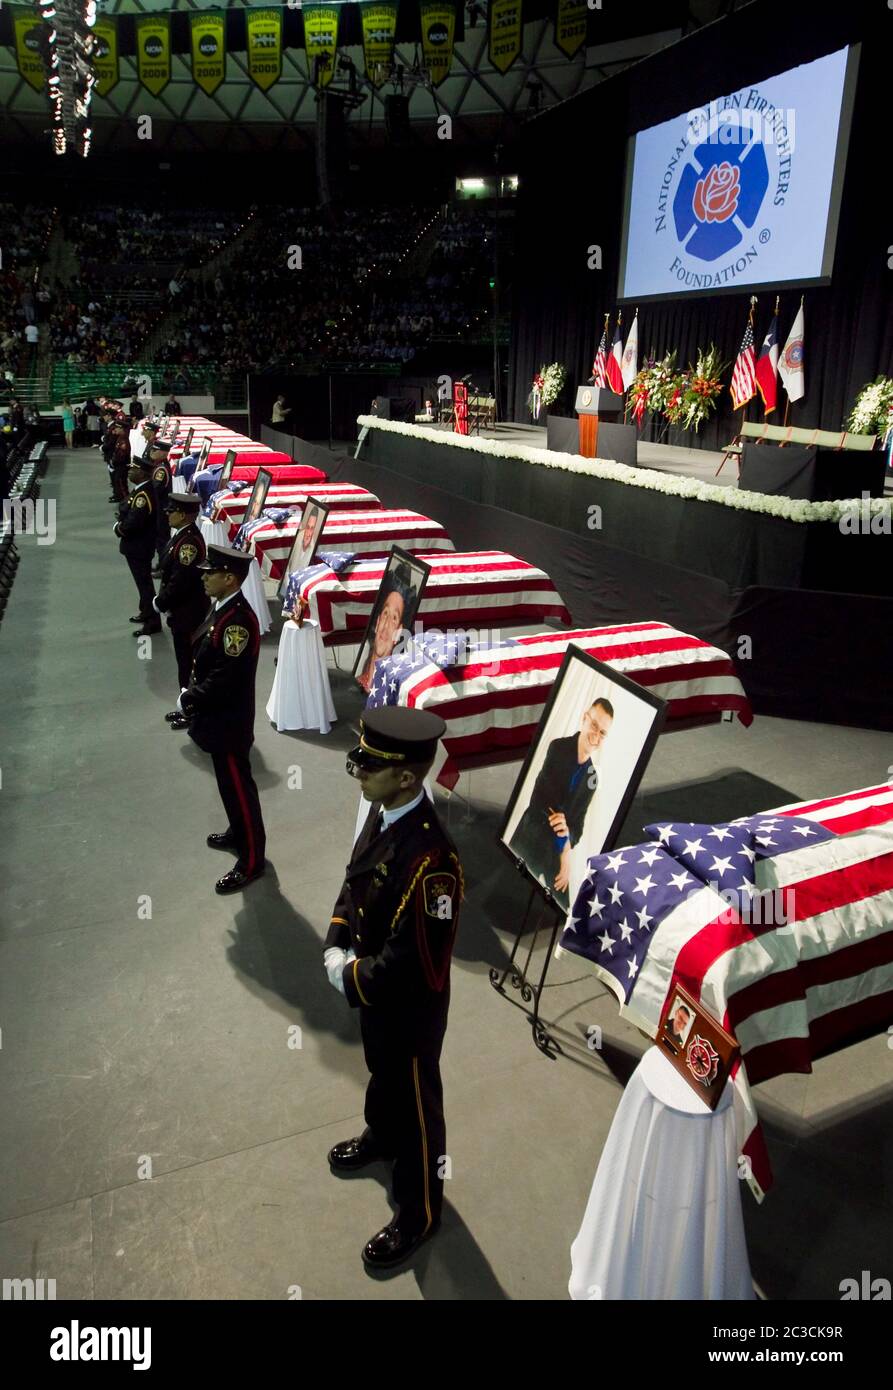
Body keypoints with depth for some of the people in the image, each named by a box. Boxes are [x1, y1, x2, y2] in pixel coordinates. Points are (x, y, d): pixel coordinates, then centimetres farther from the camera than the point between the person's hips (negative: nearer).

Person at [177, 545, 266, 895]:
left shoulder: (238, 619, -27)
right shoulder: (221, 607, 4)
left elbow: (224, 677, -27)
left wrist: (187, 700, -15)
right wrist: (192, 692, 5)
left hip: (229, 721, -10)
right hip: (218, 715, 10)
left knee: (237, 787, 3)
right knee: (228, 783, 25)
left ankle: (251, 859, 16)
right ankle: (239, 833, 44)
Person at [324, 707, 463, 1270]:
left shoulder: (430, 858, -39)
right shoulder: (383, 811, -11)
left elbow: (413, 958, -32)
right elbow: (355, 880, 5)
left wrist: (351, 979, -18)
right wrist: (337, 946, -6)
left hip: (411, 1004, -8)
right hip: (374, 988, 8)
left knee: (415, 1099, 16)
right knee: (382, 1071, 33)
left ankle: (419, 1212, 40)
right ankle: (382, 1137, 62)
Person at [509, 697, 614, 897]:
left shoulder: (592, 778, 4)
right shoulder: (557, 748, -8)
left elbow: (578, 823, 10)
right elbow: (537, 800, -14)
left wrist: (566, 854, -10)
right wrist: (564, 841, -18)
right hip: (527, 842, -3)